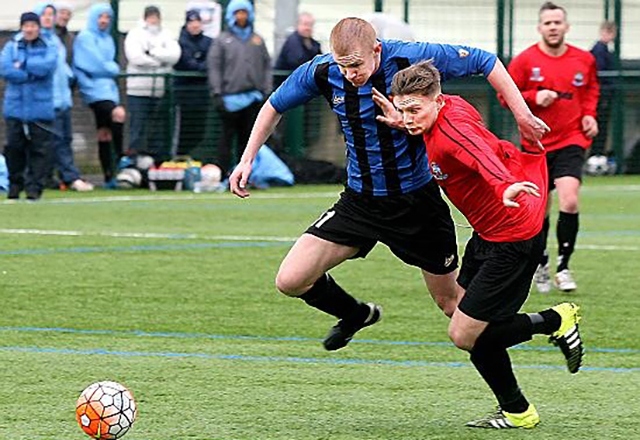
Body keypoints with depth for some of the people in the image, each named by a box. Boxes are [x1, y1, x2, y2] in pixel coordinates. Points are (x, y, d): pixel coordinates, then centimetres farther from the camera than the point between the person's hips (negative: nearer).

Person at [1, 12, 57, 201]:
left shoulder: (49, 48, 5)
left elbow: (47, 66, -15)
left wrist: (23, 65, -8)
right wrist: (33, 73, -11)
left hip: (40, 108, -1)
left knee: (39, 148, -3)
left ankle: (34, 187, 1)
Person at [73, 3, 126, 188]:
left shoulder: (107, 39, 20)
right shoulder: (85, 38, -4)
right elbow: (95, 64, -9)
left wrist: (113, 69, 3)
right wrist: (113, 68, 6)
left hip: (108, 87, 7)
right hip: (95, 88, -7)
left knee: (105, 134, 4)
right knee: (118, 114, -28)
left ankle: (109, 177, 2)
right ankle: (121, 160, -24)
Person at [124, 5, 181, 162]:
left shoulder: (166, 36, 13)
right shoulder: (135, 34, 3)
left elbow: (175, 55, -3)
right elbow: (136, 56, -13)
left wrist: (152, 52, -11)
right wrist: (161, 60, -7)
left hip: (161, 90, 4)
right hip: (139, 90, -4)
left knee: (159, 129, 7)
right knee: (137, 128, -5)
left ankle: (160, 161, 12)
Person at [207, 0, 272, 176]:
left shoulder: (257, 40, 15)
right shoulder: (222, 40, 5)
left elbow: (267, 66, 15)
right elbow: (213, 67, 0)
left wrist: (266, 90, 5)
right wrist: (217, 93, -8)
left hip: (253, 97, 3)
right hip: (230, 98, -3)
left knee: (249, 138, 5)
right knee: (227, 136, -2)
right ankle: (223, 175, 0)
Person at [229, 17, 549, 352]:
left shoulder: (411, 58, -21)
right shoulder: (321, 72, -12)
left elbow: (484, 61, -9)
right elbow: (275, 106, 8)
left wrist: (521, 113, -14)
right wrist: (247, 159, 4)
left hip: (418, 198, -3)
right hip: (360, 202, 3)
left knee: (452, 304, 6)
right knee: (291, 281, -9)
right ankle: (356, 315, 21)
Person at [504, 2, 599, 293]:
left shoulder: (584, 60, 2)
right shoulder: (524, 61, -5)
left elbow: (591, 89, 20)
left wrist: (589, 114, 3)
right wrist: (533, 98, -17)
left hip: (571, 141, 0)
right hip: (537, 144, 0)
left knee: (569, 200, -20)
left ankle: (563, 266, -6)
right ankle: (540, 265, 31)